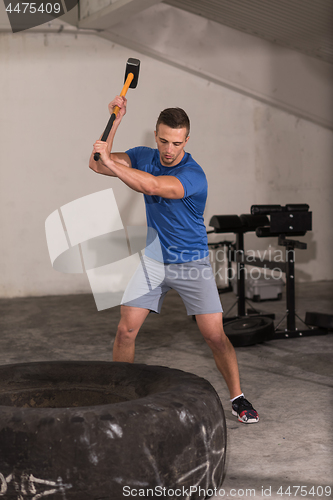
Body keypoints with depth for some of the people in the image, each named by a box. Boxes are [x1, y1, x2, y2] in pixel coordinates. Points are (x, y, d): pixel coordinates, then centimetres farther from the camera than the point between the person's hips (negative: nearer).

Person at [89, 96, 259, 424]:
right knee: (126, 330, -3)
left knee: (215, 335, -7)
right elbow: (97, 164, -5)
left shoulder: (193, 175, -23)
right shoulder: (145, 157, -2)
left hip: (191, 264, -4)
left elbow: (151, 186, -37)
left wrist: (110, 162, -34)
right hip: (152, 260, 4)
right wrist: (116, 120, -13)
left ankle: (237, 398, 12)